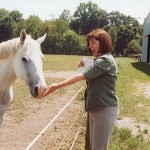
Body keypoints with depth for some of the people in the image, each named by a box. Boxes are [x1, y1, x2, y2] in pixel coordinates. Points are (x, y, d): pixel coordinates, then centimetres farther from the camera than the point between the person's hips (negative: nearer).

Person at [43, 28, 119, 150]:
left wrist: (57, 86, -26)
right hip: (95, 109, 10)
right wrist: (86, 66, 8)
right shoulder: (100, 60, 18)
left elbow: (81, 76, -24)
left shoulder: (105, 60, -16)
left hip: (105, 110, -10)